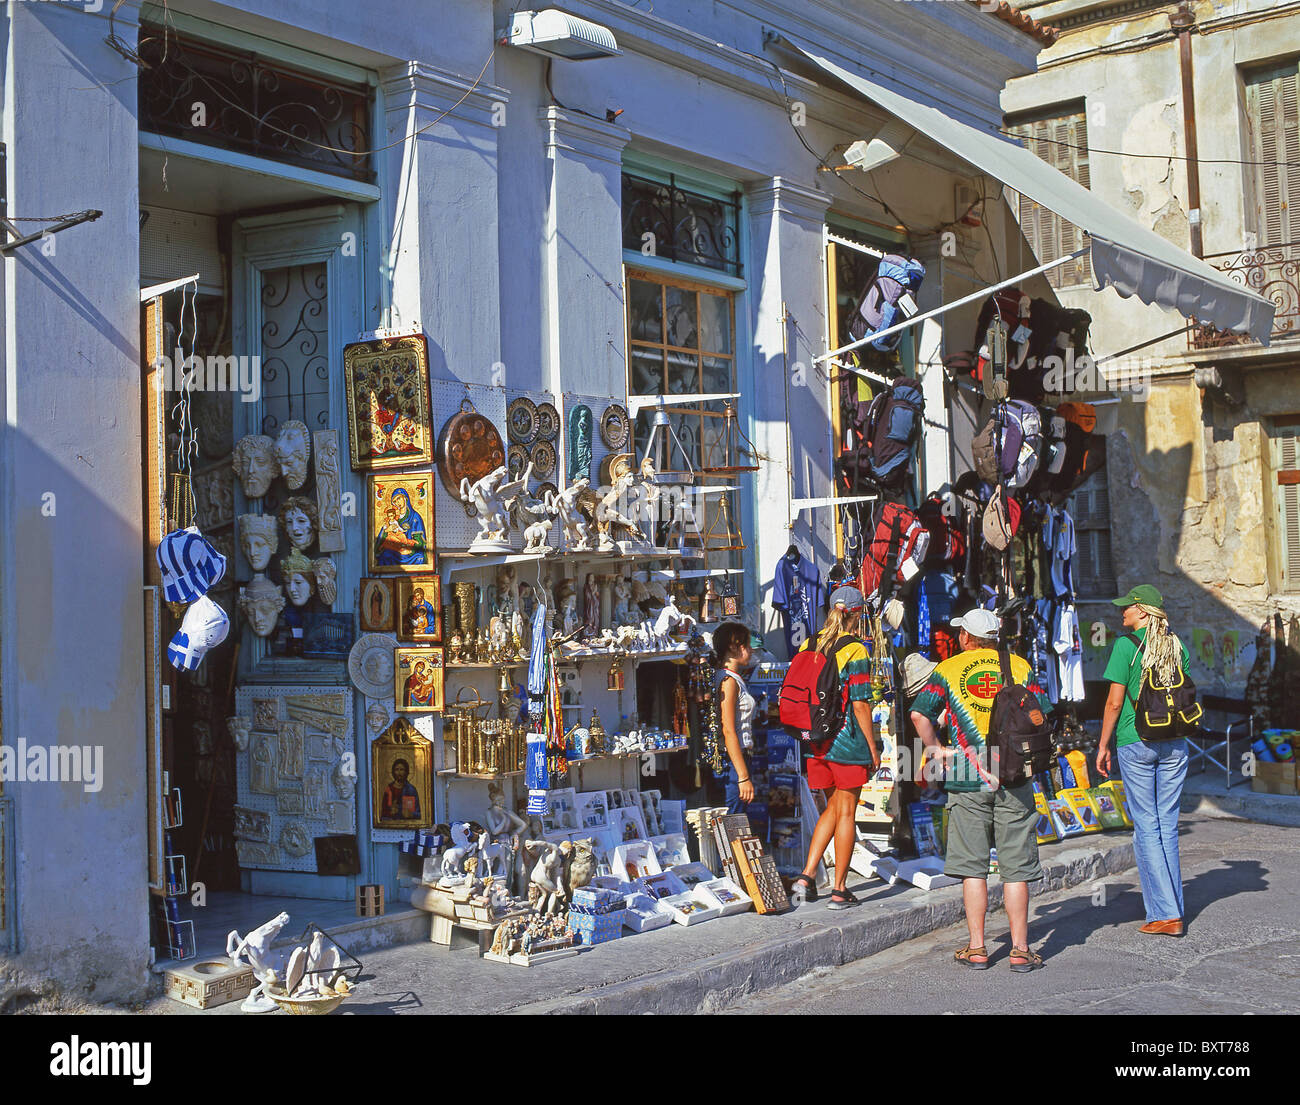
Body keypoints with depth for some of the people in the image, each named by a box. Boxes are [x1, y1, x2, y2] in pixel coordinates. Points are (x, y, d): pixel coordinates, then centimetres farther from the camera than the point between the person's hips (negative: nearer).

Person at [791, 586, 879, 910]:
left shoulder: (808, 646, 6)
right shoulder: (855, 651, -11)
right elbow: (860, 703, -14)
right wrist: (872, 746, -7)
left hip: (816, 740, 6)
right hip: (847, 741, -6)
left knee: (832, 808, 19)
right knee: (846, 813, 4)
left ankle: (807, 874, 8)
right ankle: (839, 890, 8)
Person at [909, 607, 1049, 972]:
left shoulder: (947, 669, 4)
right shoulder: (1019, 667, 7)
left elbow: (919, 713, -8)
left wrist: (935, 750, 4)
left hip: (967, 781, -1)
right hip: (1015, 780, 1)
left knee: (973, 867, 7)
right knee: (1015, 869, 5)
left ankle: (977, 949, 9)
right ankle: (1020, 950, 6)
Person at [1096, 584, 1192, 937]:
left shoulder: (1126, 645, -9)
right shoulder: (1177, 647, 7)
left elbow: (1114, 702, -10)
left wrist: (1104, 746, -2)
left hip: (1136, 744, -5)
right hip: (1175, 745, 5)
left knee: (1146, 827, 0)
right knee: (1168, 826, 12)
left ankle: (1165, 914, -3)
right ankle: (1172, 909, 14)